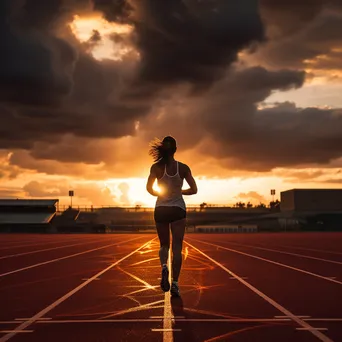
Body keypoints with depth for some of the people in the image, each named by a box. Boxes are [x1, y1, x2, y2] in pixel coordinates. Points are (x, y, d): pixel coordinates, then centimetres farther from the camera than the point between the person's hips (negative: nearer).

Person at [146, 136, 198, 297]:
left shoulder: (156, 167, -4)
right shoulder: (183, 167, -4)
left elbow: (149, 188, -5)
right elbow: (194, 190, -1)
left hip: (161, 209, 1)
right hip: (178, 209, -1)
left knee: (164, 245, 16)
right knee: (177, 247, 2)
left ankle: (164, 267, -14)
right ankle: (175, 283, -7)